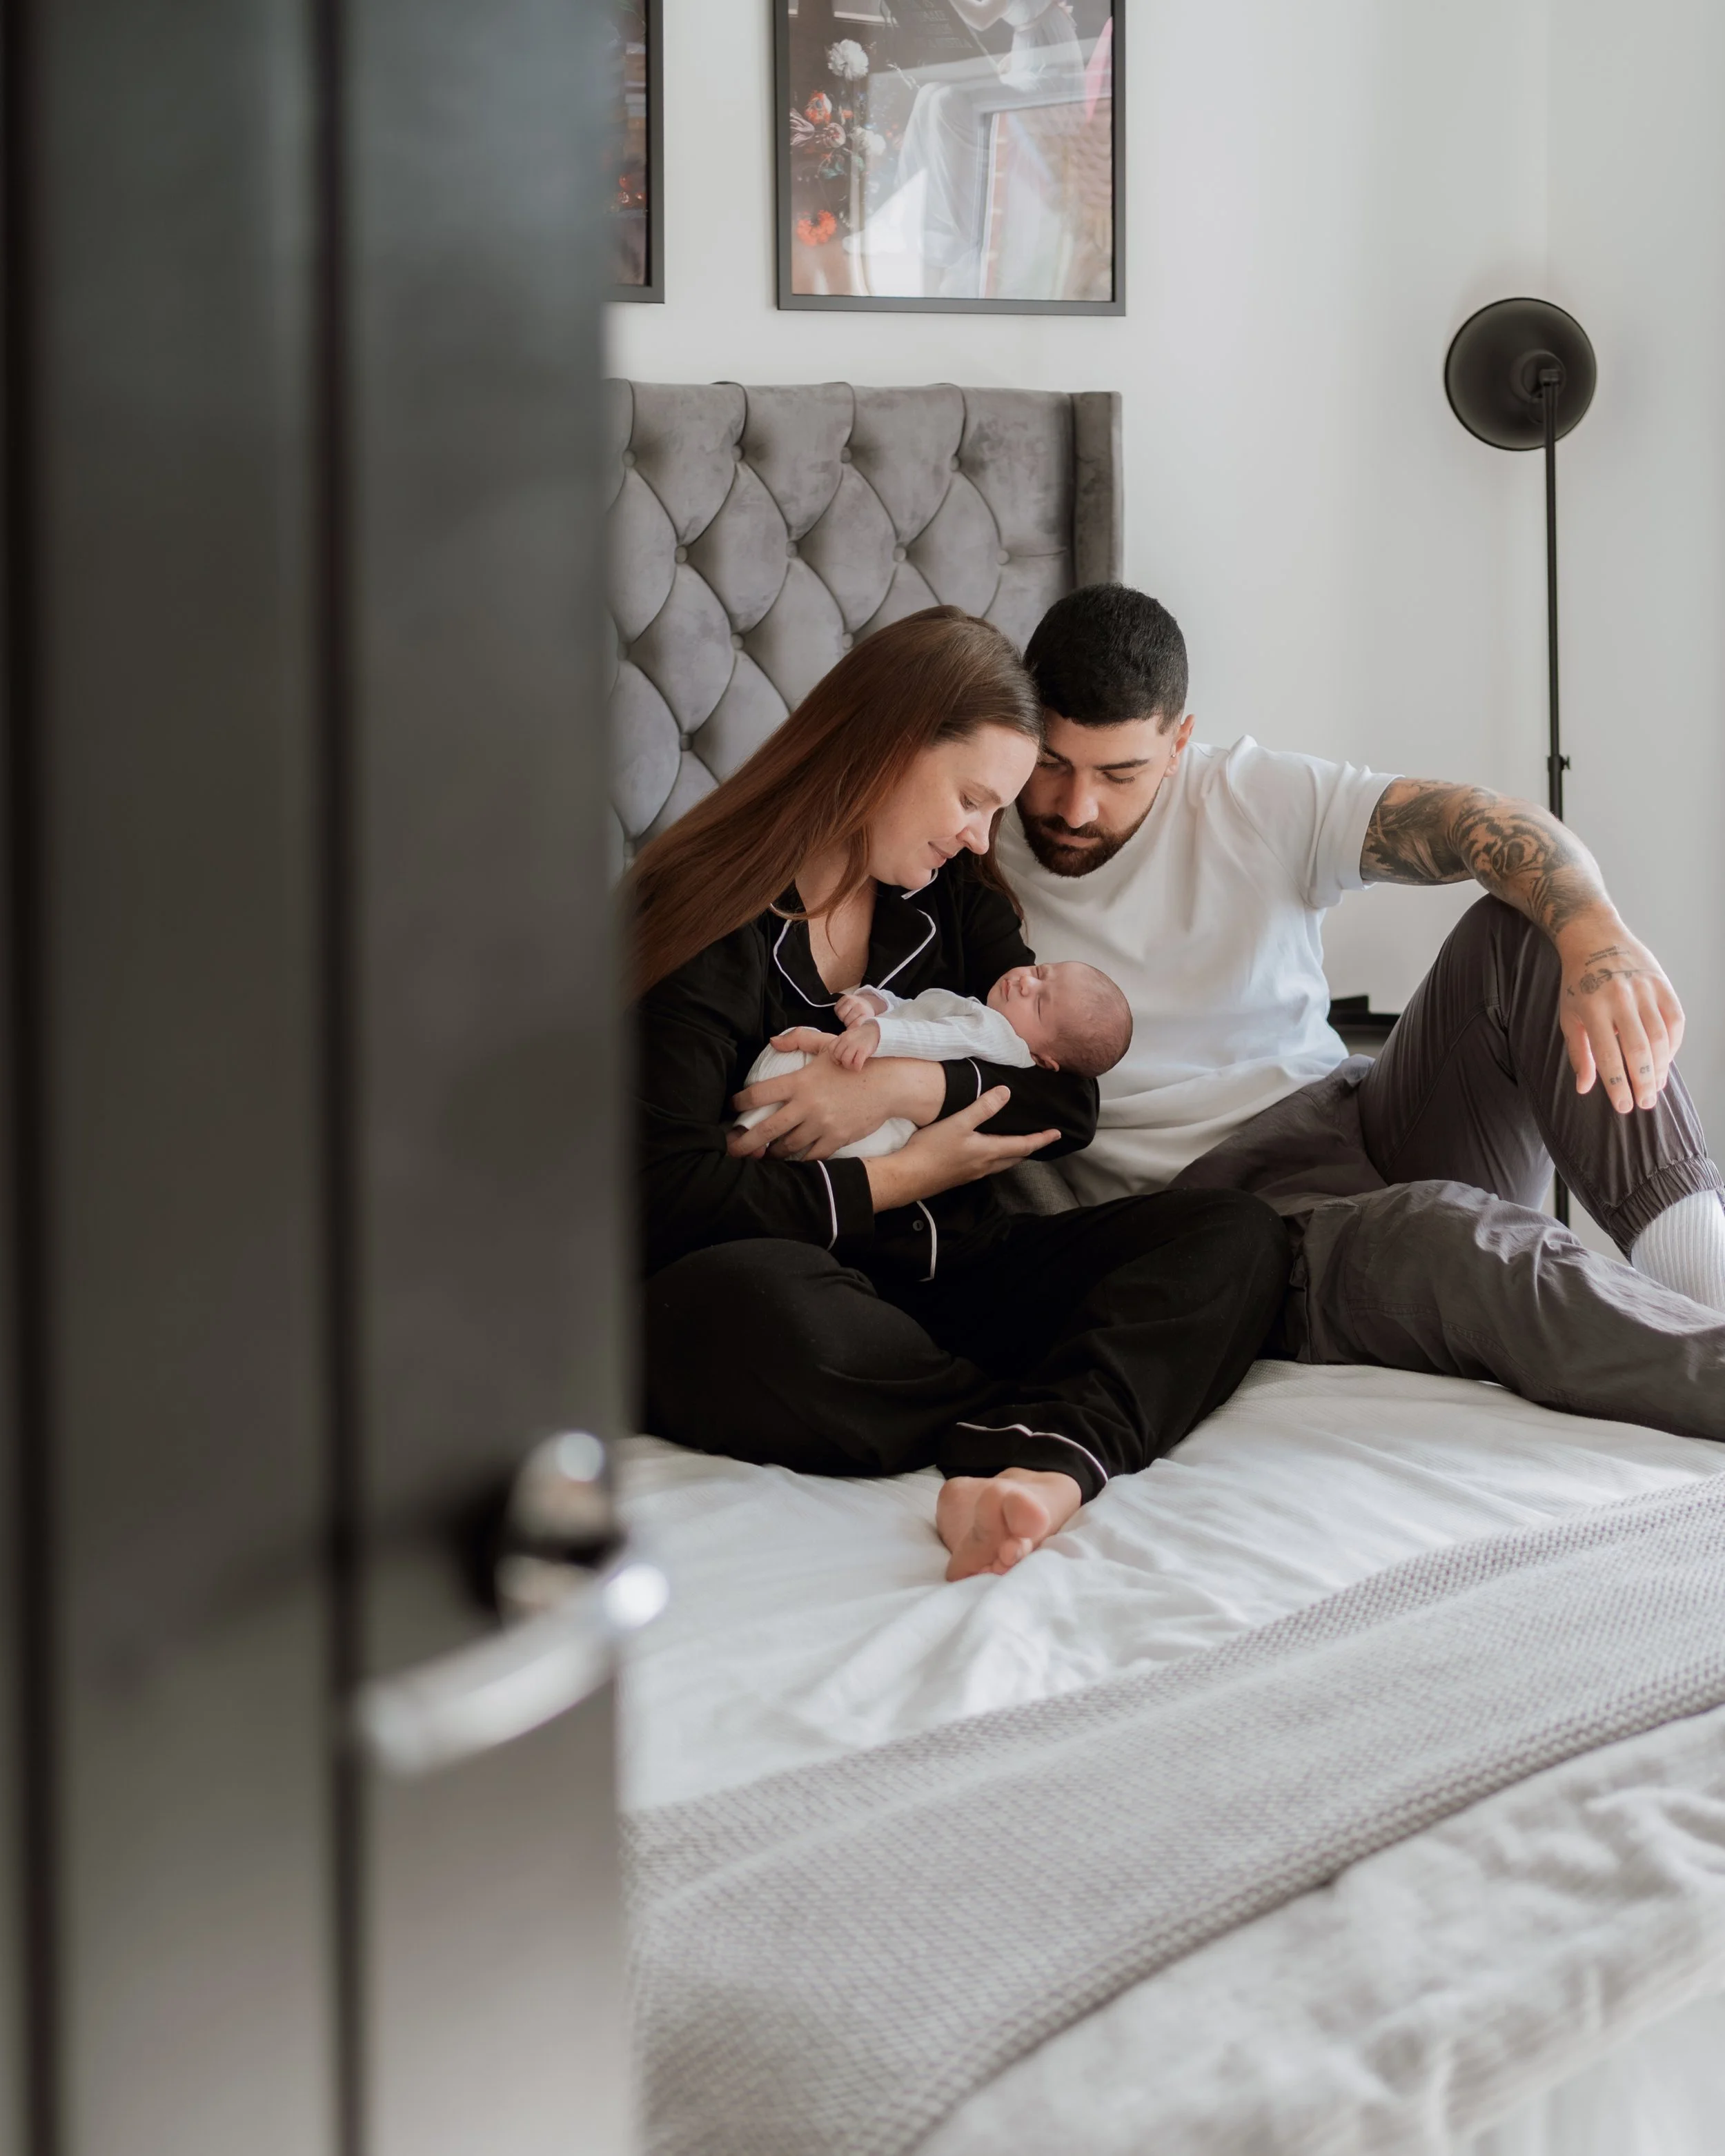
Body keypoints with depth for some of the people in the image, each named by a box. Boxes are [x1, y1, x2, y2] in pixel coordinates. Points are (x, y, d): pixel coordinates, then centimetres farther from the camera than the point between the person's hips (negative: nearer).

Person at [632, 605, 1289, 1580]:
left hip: (956, 1272, 6)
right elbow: (672, 1198, -16)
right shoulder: (701, 919, -7)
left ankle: (1045, 1457, -42)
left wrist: (909, 1086, -11)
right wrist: (904, 1178, -9)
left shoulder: (957, 898, 15)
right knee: (737, 1305, -42)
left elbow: (1071, 1100, 7)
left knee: (1238, 1233, -14)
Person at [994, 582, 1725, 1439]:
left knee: (1522, 929, -19)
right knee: (1441, 1235, -36)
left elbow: (1490, 823, -9)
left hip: (1360, 1120, 4)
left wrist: (1599, 934, -30)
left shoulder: (1254, 800, 3)